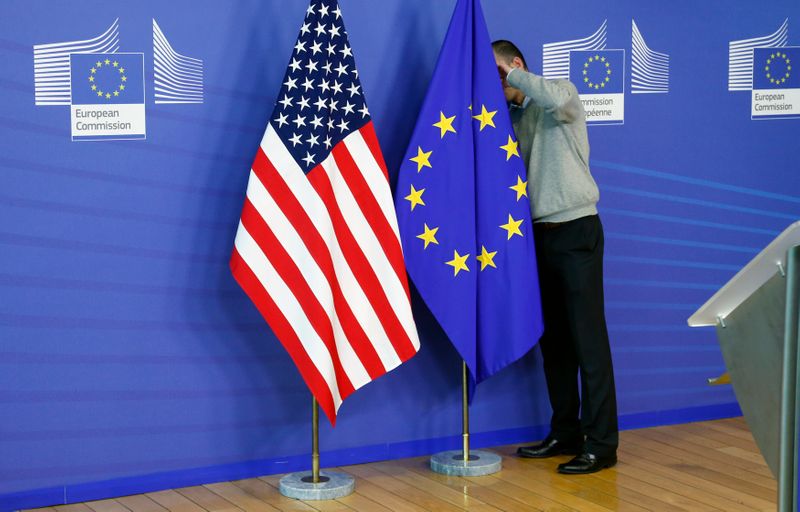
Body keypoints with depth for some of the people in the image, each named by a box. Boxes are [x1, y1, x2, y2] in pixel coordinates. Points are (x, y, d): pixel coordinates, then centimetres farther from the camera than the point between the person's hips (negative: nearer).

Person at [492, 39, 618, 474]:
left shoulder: (563, 93, -4)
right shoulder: (516, 117, 15)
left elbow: (556, 99, -30)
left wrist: (511, 73, -20)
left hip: (575, 230, -7)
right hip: (540, 232, 8)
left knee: (588, 337, -8)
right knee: (553, 338, 10)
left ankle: (601, 444, -6)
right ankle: (565, 433, 19)